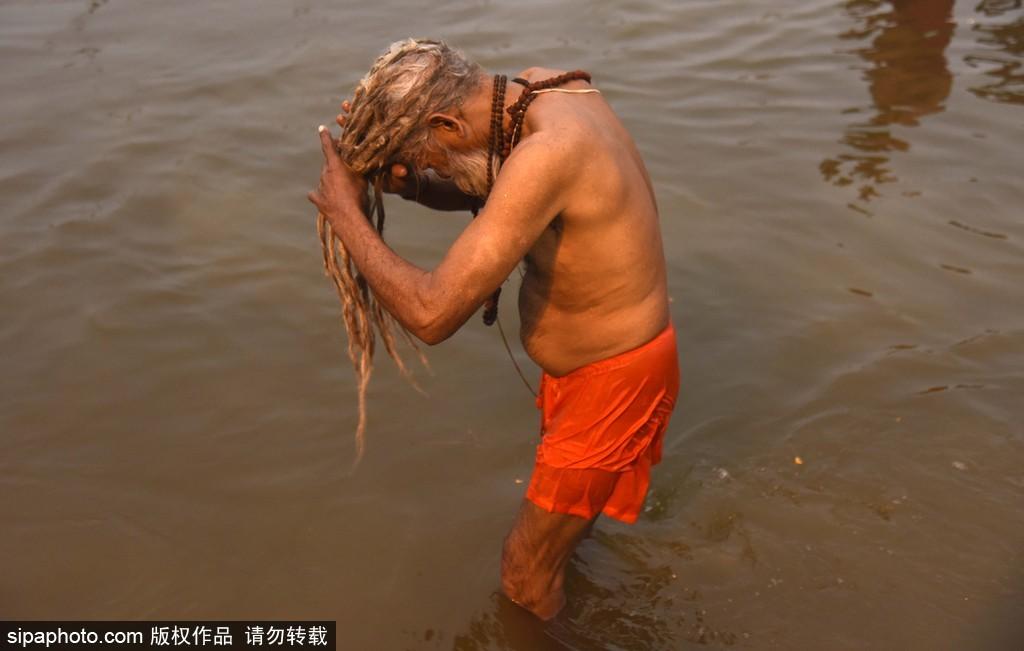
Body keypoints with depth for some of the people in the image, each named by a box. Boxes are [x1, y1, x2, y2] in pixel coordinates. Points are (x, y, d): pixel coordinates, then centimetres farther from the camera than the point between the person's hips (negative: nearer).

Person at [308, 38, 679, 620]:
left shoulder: (546, 154, -36)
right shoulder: (538, 89, -6)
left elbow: (432, 314, -36)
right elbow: (476, 190, 11)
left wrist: (345, 213, -23)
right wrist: (408, 182, -11)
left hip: (611, 378, -9)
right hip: (584, 357, 9)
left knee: (526, 571, 6)